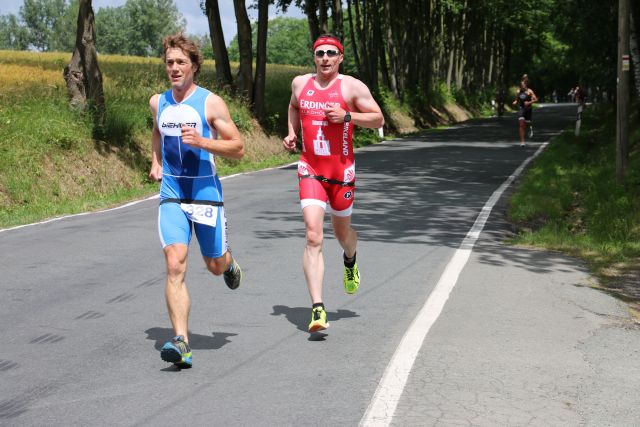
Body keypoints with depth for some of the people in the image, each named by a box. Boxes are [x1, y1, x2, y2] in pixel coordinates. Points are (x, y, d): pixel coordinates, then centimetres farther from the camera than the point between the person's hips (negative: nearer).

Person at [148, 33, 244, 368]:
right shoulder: (158, 102, 7)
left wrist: (201, 141, -21)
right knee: (174, 265, -16)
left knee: (215, 266, 11)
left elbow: (238, 148, -7)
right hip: (171, 195, 2)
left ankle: (230, 263, 51)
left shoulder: (211, 103, -7)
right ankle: (181, 343, -19)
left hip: (206, 192, -2)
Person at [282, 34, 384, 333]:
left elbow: (378, 120, -3)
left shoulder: (352, 86, -5)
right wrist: (292, 133, 12)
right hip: (310, 169, 1)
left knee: (342, 231, 17)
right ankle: (317, 308, -18)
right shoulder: (300, 83, 6)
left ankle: (350, 261, 57)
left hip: (341, 170, -1)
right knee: (313, 236, -14)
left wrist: (346, 115, -16)